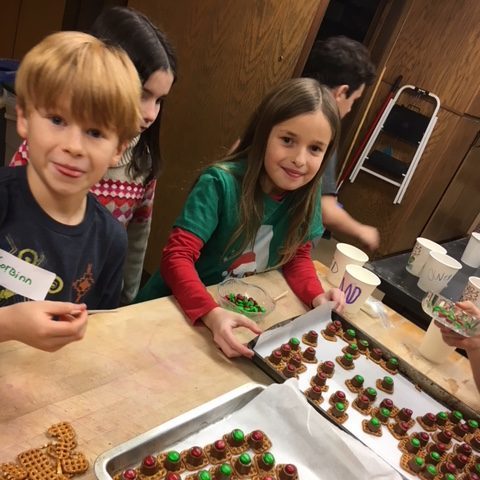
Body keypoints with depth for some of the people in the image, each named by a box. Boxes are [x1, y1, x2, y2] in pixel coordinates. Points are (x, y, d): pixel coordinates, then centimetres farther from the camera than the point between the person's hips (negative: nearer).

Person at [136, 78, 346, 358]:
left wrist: (316, 295, -14)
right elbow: (177, 257, -24)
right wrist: (212, 314, -39)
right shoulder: (221, 183, -22)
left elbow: (298, 255, 5)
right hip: (177, 308, -4)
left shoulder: (307, 194, -6)